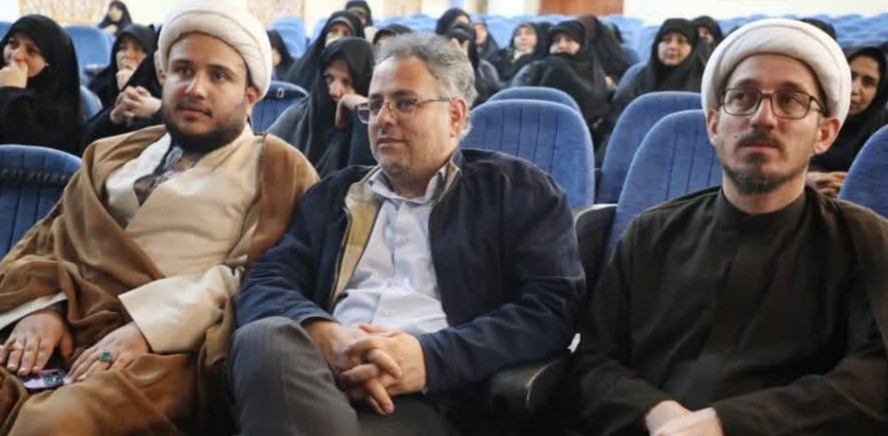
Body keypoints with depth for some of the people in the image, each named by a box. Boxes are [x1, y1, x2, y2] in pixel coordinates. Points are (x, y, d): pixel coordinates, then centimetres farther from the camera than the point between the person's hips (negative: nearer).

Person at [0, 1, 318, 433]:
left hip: (167, 349, -4)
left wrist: (148, 327, -16)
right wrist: (40, 306, -2)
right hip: (58, 336, 5)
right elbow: (48, 238, 20)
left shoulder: (278, 169, 10)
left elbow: (256, 276, -3)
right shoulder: (114, 155, 27)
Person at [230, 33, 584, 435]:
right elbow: (264, 284, 12)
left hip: (429, 399, -3)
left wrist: (431, 356, -15)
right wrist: (324, 335, -12)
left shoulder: (518, 191, 13)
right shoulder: (334, 194, 25)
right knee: (264, 338, -33)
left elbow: (552, 308, 0)